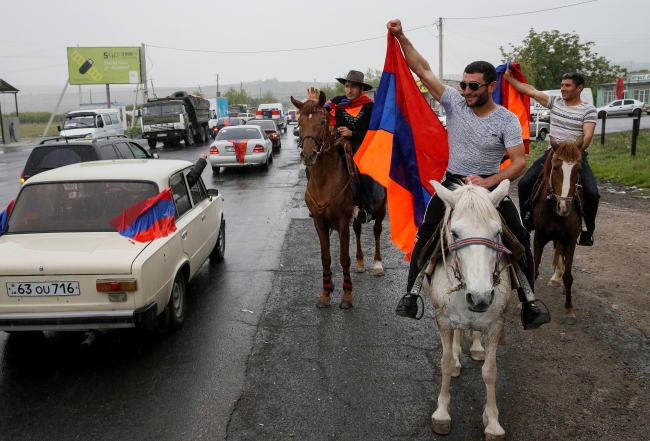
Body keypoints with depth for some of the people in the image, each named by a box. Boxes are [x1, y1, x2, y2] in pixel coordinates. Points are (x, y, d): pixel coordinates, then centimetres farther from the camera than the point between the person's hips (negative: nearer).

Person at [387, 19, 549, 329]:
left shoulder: (507, 120, -10)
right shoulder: (454, 103, -5)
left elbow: (519, 162, -15)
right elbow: (423, 70, -8)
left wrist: (490, 182, -30)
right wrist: (401, 37, -15)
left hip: (491, 185, -1)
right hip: (452, 183, 1)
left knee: (520, 239, -9)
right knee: (425, 235, -8)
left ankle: (528, 304, 2)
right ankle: (410, 295, 2)